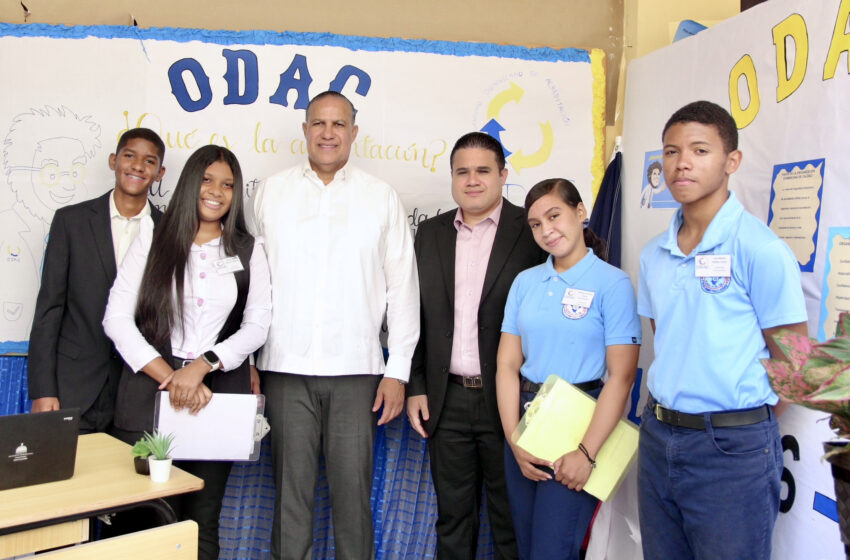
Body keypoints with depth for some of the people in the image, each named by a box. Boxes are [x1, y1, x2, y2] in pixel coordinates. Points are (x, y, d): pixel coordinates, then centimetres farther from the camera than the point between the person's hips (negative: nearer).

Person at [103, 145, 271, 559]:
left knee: (201, 524, 4)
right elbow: (116, 317, 0)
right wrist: (171, 376, -10)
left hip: (218, 393, 1)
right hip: (150, 391, -1)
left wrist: (201, 366, -13)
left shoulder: (248, 250, 11)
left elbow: (257, 324, 2)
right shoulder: (153, 239, 7)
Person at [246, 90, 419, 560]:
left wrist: (398, 371, 0)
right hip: (286, 368, 1)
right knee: (290, 491, 6)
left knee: (353, 491, 3)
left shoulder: (382, 198, 7)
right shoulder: (271, 192, 9)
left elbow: (402, 285, 5)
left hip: (356, 370, 0)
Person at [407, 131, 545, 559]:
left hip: (508, 400, -3)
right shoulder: (430, 234, 8)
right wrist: (415, 388, 6)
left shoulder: (530, 231, -5)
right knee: (452, 516, 16)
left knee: (511, 522, 10)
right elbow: (416, 316, 11)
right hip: (447, 401, 4)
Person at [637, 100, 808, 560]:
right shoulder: (654, 254, 8)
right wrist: (665, 412, 8)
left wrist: (739, 422, -5)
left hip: (733, 449, -6)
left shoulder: (760, 249, -12)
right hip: (658, 437, 6)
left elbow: (791, 363, -9)